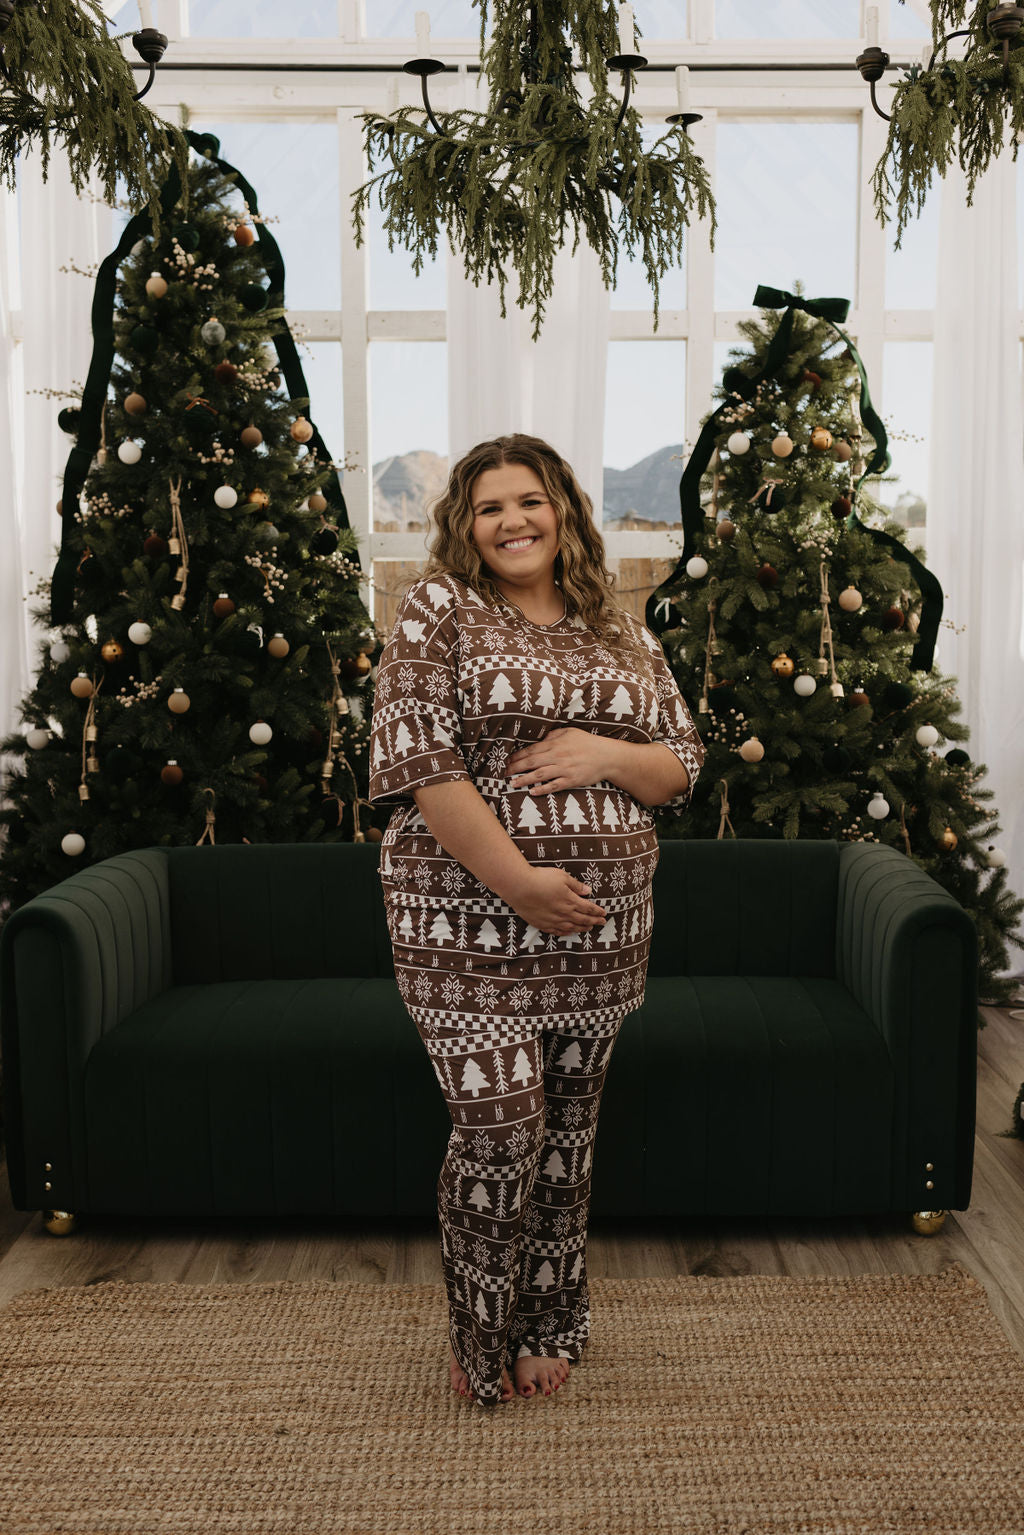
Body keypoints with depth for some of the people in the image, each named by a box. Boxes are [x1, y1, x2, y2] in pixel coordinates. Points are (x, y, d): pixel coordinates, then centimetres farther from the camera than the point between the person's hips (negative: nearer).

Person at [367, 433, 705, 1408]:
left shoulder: (621, 635, 12)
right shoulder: (437, 609, -2)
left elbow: (681, 769, 12)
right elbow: (419, 758, -13)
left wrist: (607, 754, -11)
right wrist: (520, 882, -18)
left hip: (602, 926, 4)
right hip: (468, 924, -4)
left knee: (567, 1128, 13)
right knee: (499, 1130, -3)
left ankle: (548, 1326, 32)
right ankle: (484, 1345, 21)